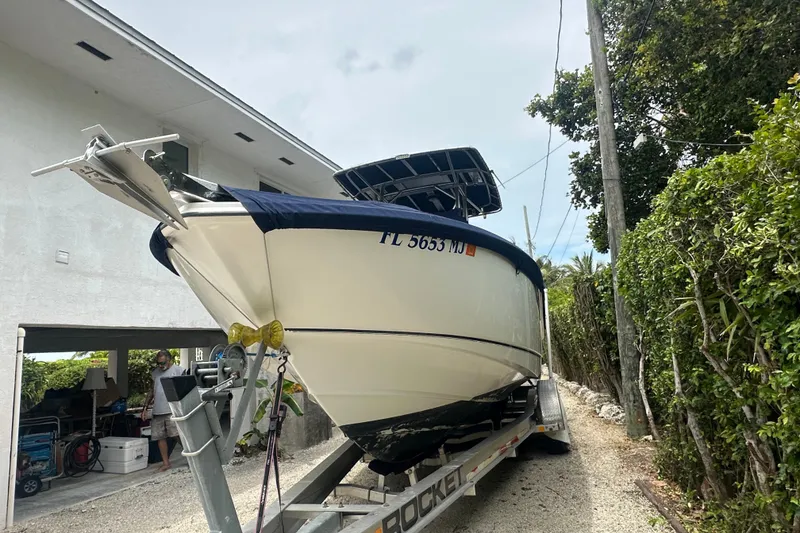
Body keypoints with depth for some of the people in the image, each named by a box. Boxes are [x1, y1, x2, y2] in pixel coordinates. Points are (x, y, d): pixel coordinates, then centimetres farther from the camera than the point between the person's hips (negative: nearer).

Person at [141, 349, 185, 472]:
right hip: (157, 411, 6)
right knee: (160, 437, 7)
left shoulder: (178, 370, -2)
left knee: (178, 434, -12)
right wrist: (145, 407, 19)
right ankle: (166, 463, 17)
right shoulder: (155, 372, 17)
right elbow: (152, 390, 24)